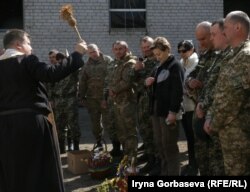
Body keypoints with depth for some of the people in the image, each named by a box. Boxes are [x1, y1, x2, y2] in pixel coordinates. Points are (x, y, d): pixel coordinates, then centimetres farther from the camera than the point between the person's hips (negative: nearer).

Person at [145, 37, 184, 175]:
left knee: (169, 145, -4)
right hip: (157, 110, 9)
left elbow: (178, 91, -17)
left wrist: (173, 111, -22)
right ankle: (165, 172, 24)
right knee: (159, 144, 14)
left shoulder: (175, 66, -10)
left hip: (168, 112, -9)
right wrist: (148, 82, 5)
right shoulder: (159, 67, 16)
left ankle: (173, 174, 4)